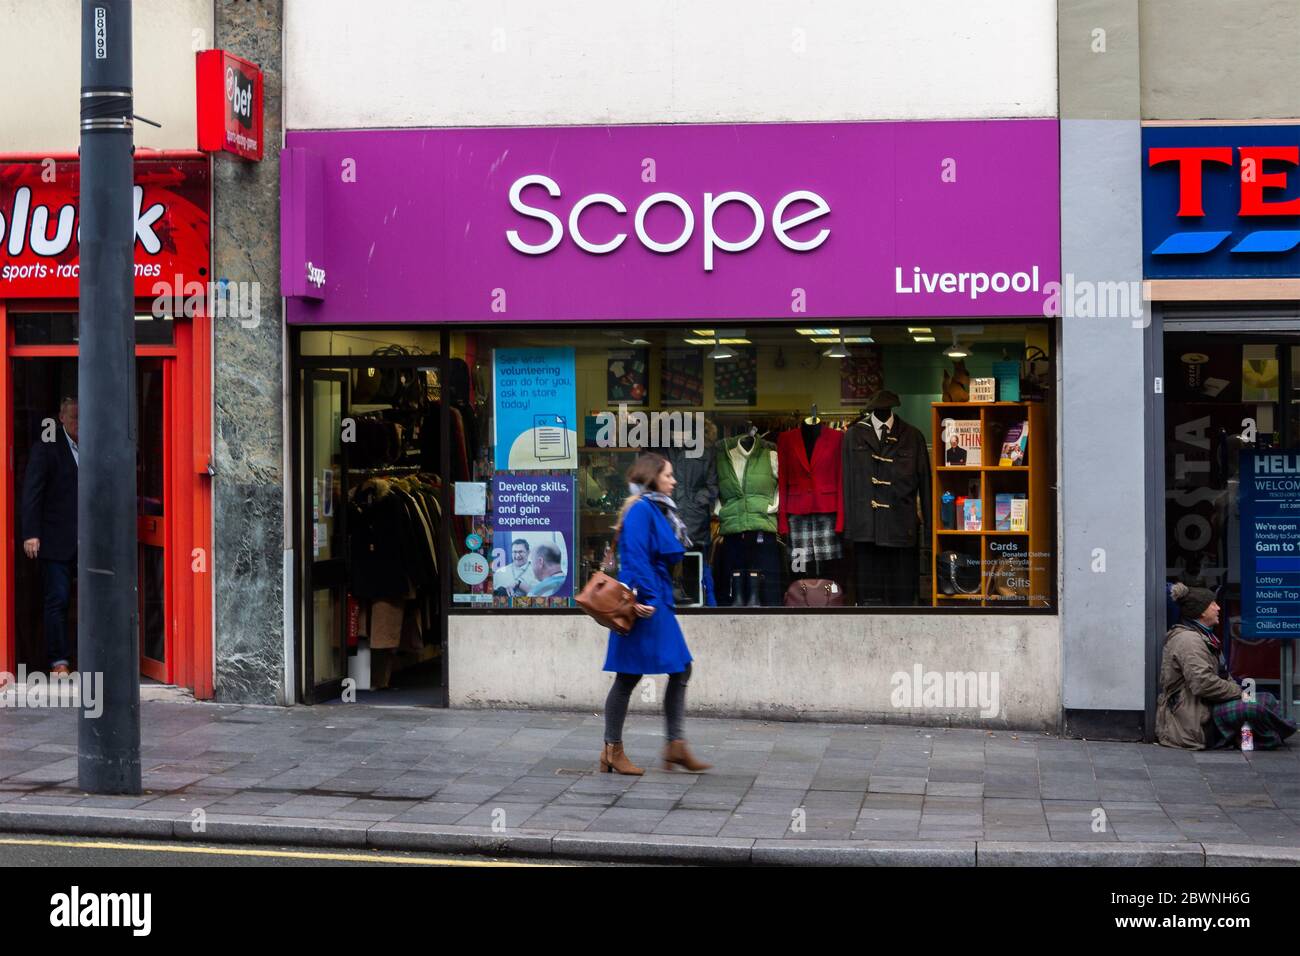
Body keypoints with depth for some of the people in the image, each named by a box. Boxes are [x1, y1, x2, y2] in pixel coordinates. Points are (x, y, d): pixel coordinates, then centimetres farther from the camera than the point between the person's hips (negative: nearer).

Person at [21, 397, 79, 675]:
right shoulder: (46, 448, -1)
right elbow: (31, 493, -6)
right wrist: (31, 534, -13)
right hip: (56, 541, -4)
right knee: (57, 600, -1)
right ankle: (58, 661, 5)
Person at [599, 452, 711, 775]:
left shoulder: (658, 510, 16)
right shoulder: (641, 510, -14)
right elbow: (635, 558, -21)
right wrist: (645, 598, -24)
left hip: (659, 602, 10)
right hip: (645, 605, -10)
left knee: (681, 670, 8)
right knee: (628, 676, -1)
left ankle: (676, 745, 10)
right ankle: (612, 751, 7)